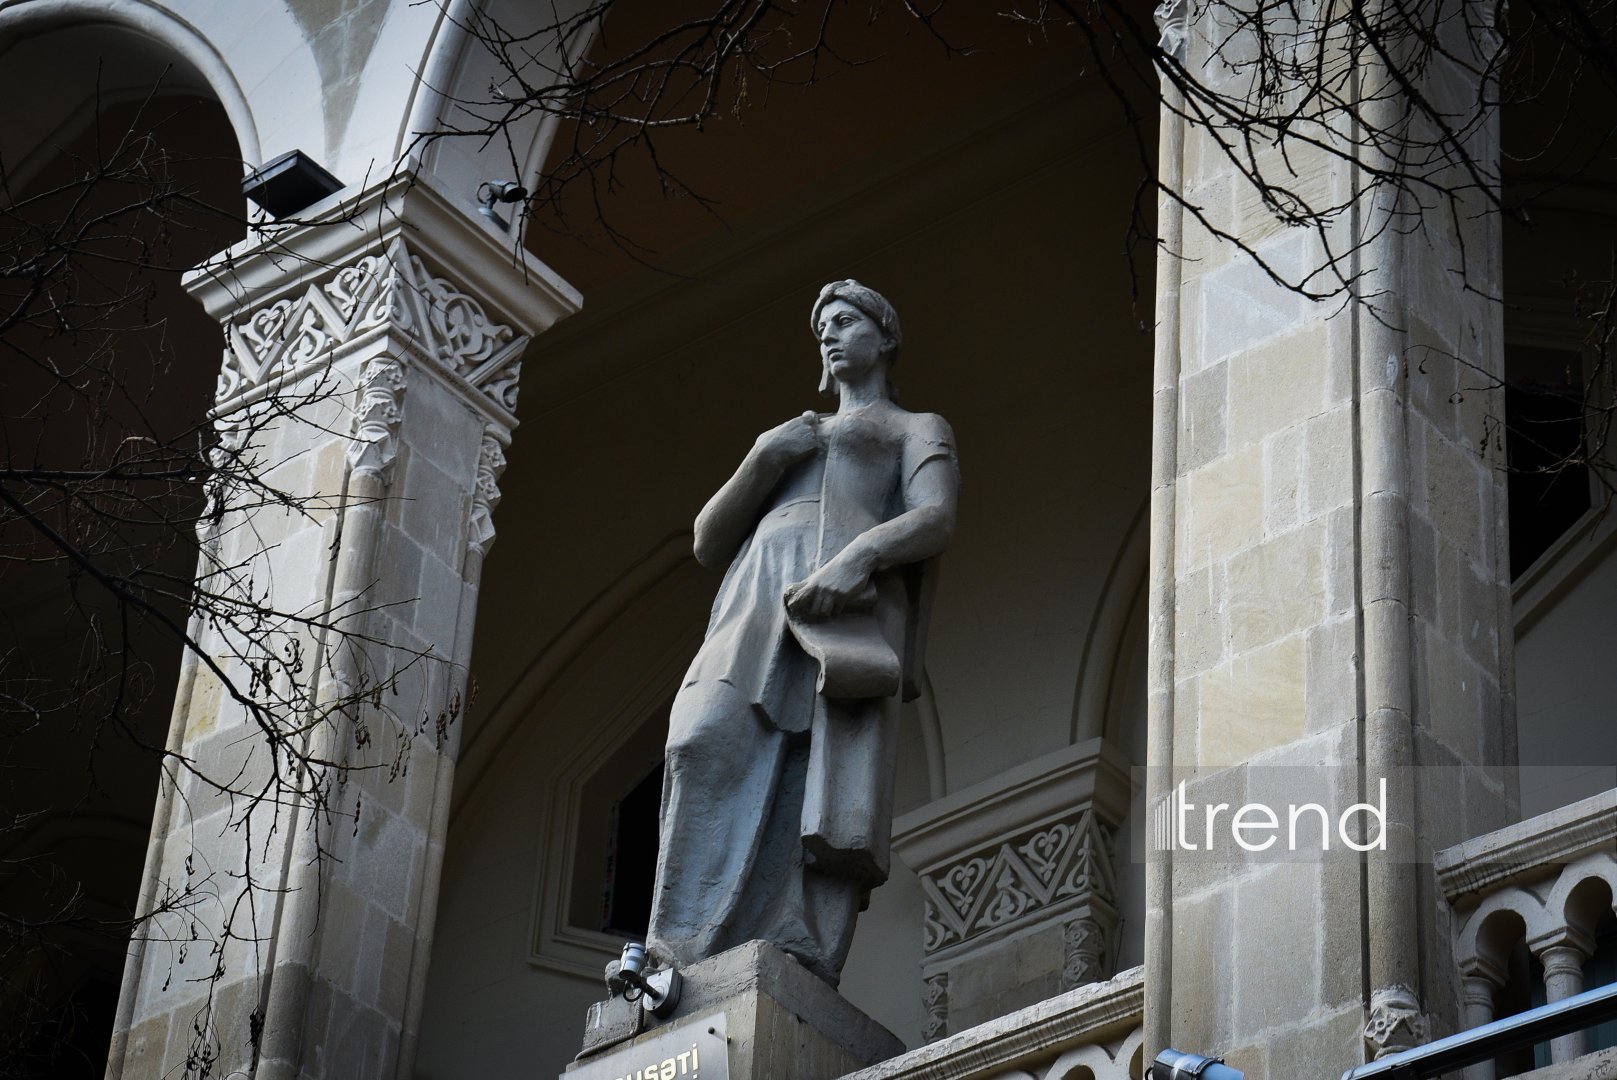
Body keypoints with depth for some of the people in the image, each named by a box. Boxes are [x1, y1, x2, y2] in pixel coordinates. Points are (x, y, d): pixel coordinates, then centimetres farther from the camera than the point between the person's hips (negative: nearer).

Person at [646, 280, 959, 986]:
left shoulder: (918, 430, 27)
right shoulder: (790, 438, 41)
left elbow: (936, 518, 4)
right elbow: (708, 544, 29)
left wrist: (859, 556, -18)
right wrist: (764, 459, 11)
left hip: (851, 607, -3)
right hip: (756, 600, 3)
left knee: (822, 786, -25)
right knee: (715, 750, -25)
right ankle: (685, 967, -37)